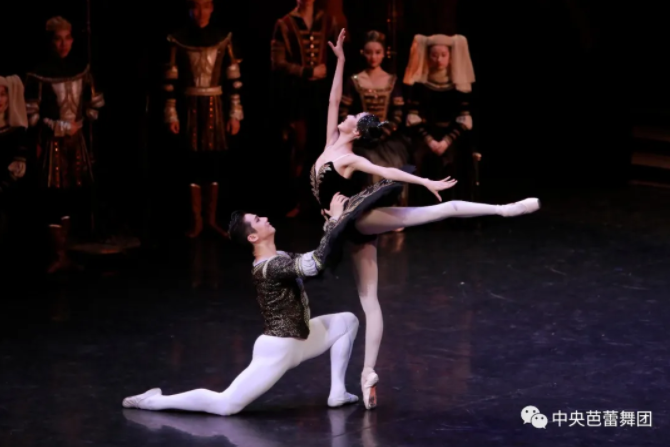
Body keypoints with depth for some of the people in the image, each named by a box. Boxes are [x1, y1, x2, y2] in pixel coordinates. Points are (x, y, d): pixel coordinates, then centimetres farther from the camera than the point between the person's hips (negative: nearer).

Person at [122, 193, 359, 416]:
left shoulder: (280, 259, 7)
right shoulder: (270, 268, -24)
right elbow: (316, 264, -36)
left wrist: (334, 222, 4)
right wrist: (334, 220, -32)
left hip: (297, 341, 10)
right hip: (277, 349, -10)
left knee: (348, 321, 13)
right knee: (225, 405, -12)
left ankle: (337, 392, 10)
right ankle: (153, 401, -1)